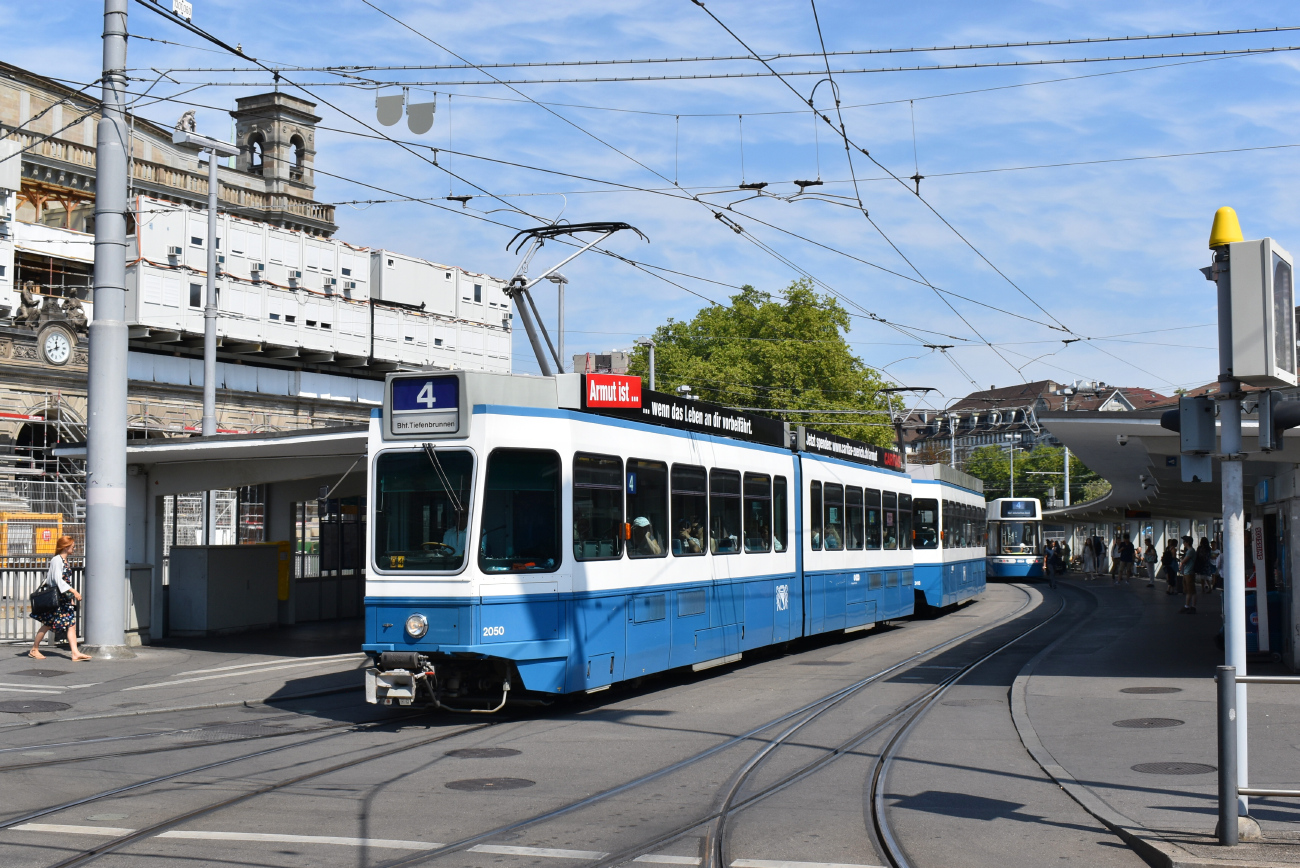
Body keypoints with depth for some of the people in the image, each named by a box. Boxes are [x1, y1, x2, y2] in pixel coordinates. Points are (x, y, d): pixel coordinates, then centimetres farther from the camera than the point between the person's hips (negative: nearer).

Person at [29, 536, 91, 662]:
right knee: (48, 624, 2)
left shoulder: (65, 560, 14)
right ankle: (34, 650, 18)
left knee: (71, 624, -2)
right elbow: (58, 580, -20)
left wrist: (71, 597, 18)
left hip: (65, 598, 8)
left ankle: (75, 653, -8)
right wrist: (73, 591, -25)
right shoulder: (56, 560, -12)